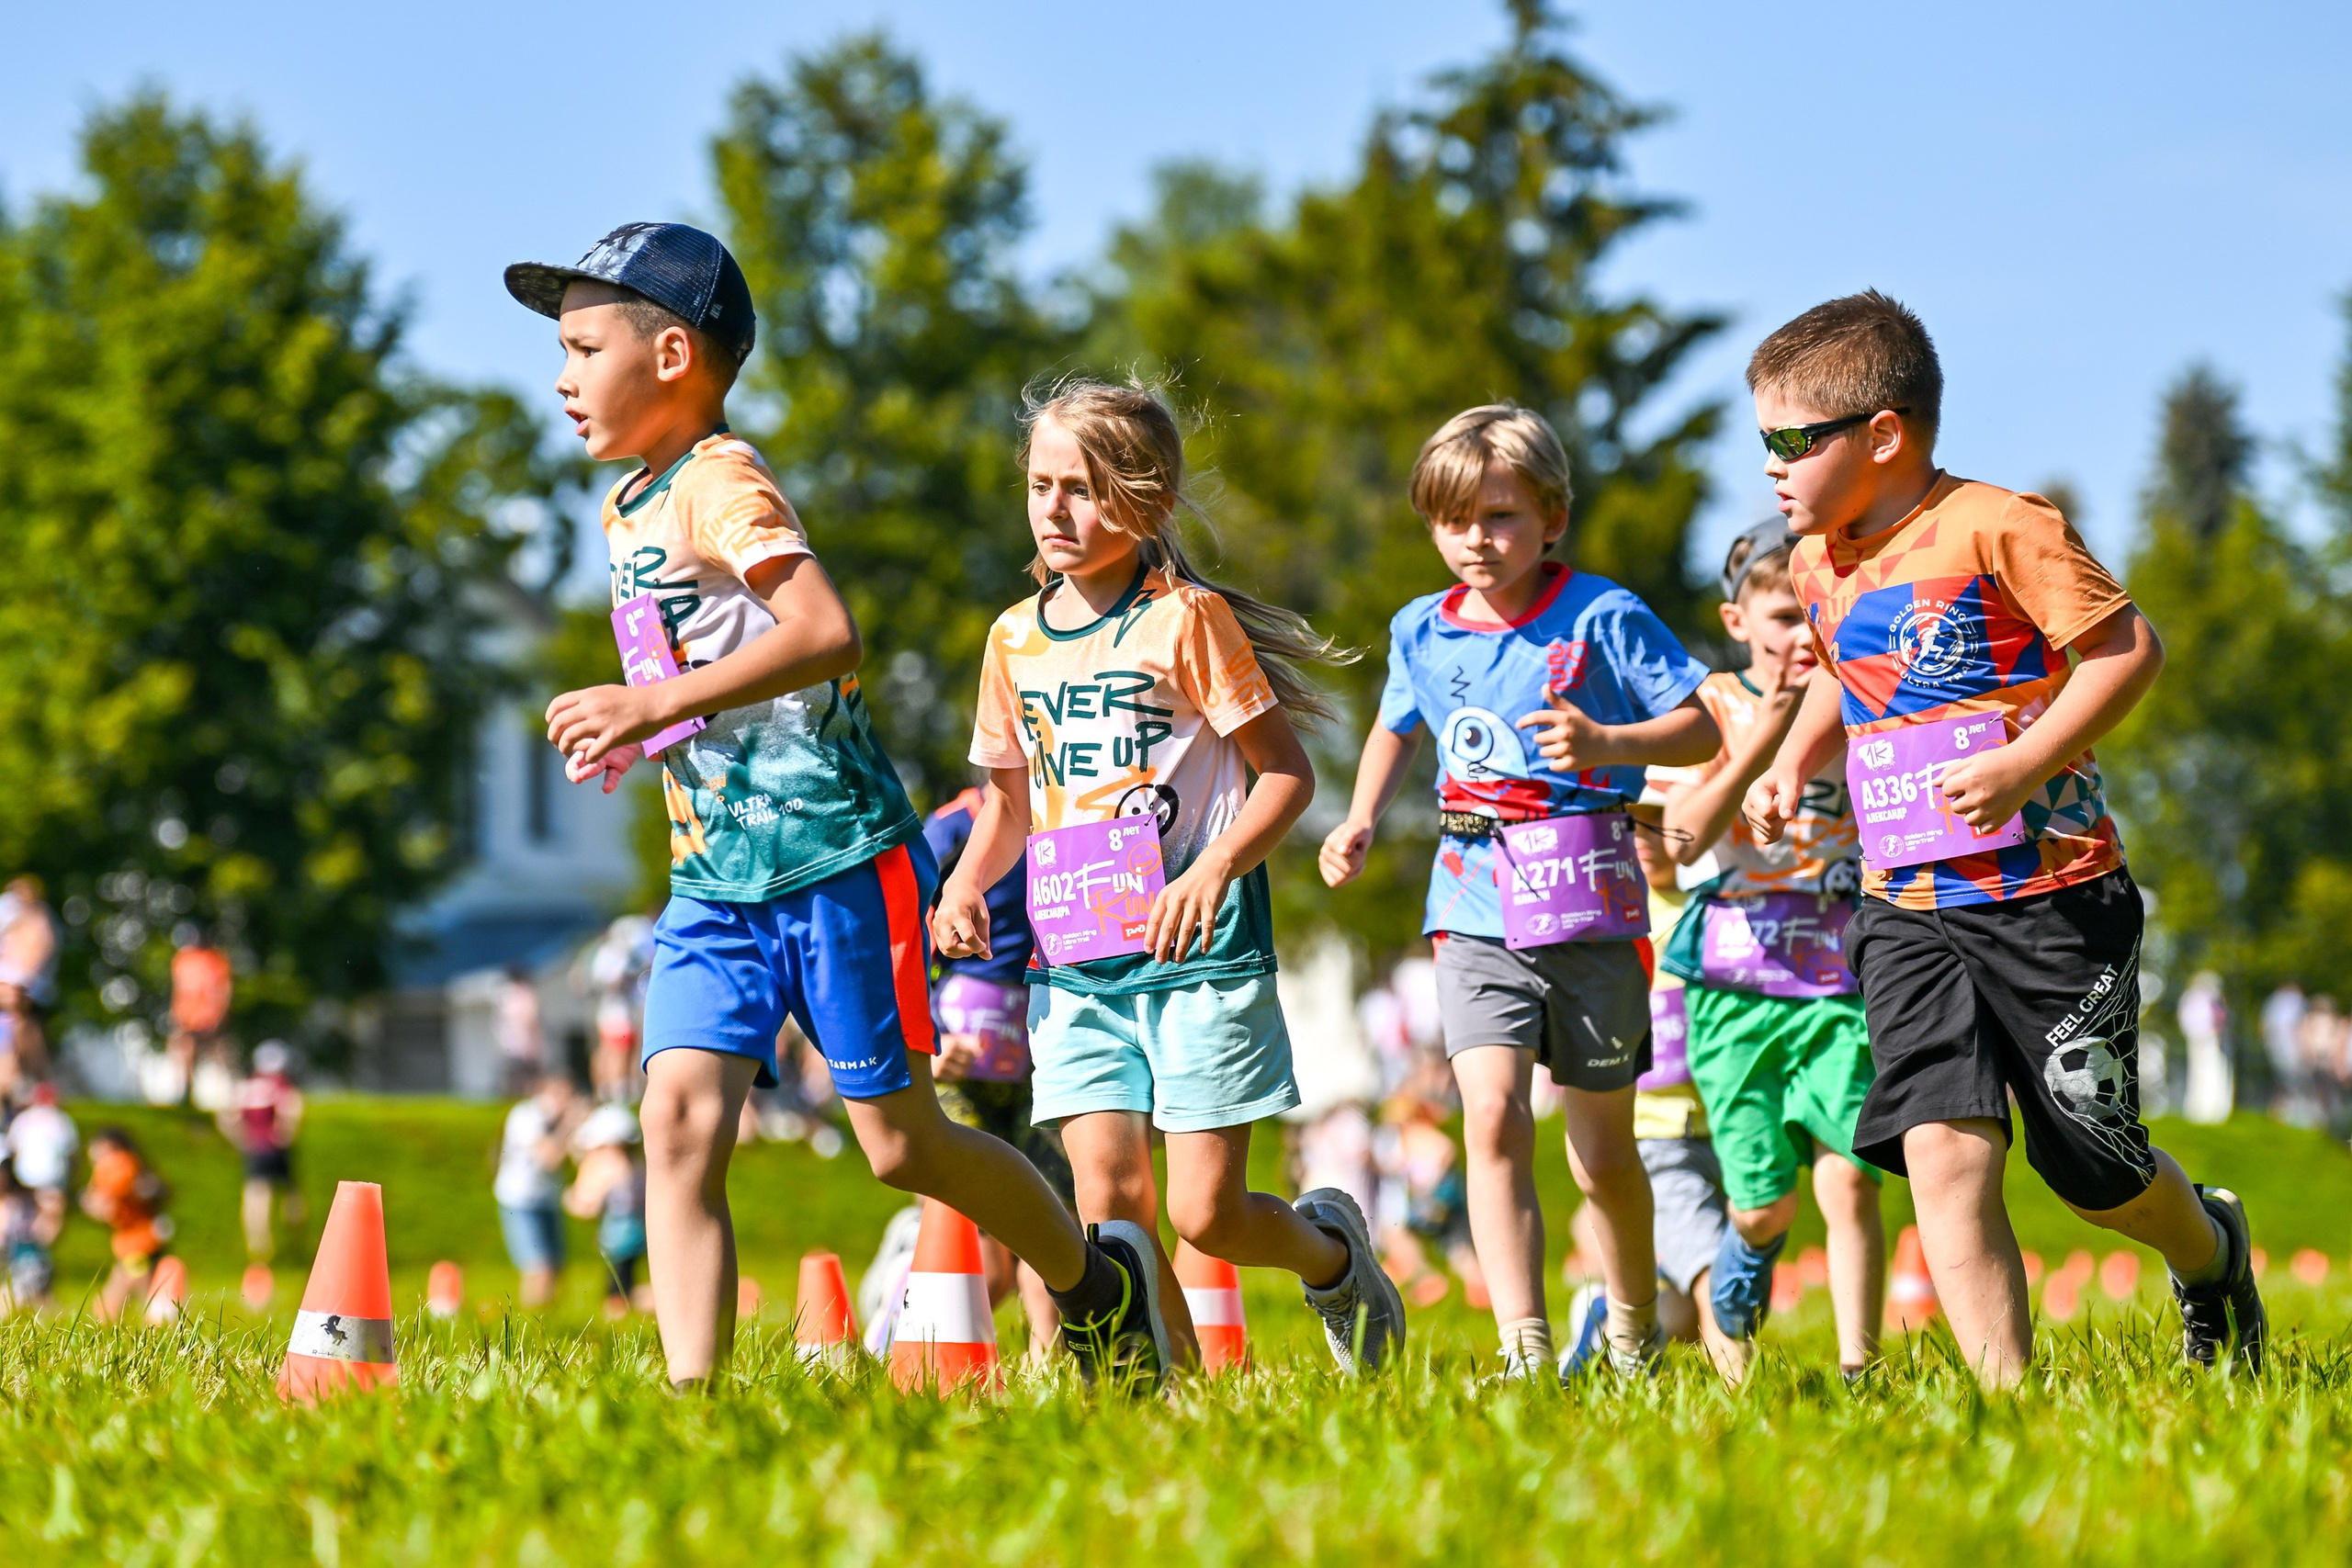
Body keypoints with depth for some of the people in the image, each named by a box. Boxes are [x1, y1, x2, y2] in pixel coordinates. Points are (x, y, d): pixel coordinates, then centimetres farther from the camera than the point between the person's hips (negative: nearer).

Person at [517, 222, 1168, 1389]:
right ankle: (693, 1389, -13)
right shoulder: (627, 506, 15)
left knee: (901, 1142, 2)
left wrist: (657, 705, -33)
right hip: (715, 875, 8)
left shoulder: (720, 485, -15)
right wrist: (629, 741, 17)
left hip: (834, 855, -8)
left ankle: (1096, 1279, 26)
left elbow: (828, 633, -30)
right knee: (680, 1116, -10)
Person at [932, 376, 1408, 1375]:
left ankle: (1330, 1246, 26)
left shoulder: (1186, 620, -5)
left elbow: (1286, 774, -5)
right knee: (1110, 1208, -7)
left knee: (1203, 1213, -6)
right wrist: (966, 883, 3)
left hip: (1200, 953, -4)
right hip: (1074, 960, 4)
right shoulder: (1016, 640, 11)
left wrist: (1213, 870, -21)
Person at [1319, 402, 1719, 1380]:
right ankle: (1525, 1352, -22)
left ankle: (1634, 1336, 33)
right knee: (1494, 1117, -18)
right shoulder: (1422, 632, 8)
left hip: (1590, 908, -2)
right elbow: (1396, 729, 28)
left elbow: (1703, 728, -5)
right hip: (1476, 910, 2)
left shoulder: (1601, 618, -6)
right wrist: (1361, 822, 12)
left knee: (1602, 1150, 9)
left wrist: (1609, 743, -22)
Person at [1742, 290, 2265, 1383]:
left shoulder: (1998, 530, -12)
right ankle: (2005, 1392, -12)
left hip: (2049, 894, -5)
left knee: (2091, 1162, 5)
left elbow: (2129, 646, -14)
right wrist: (1794, 762, 13)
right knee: (1942, 1151, -14)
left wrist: (2023, 763, -23)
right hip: (1905, 911, 5)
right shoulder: (1819, 565, 10)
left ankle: (2210, 1253, 39)